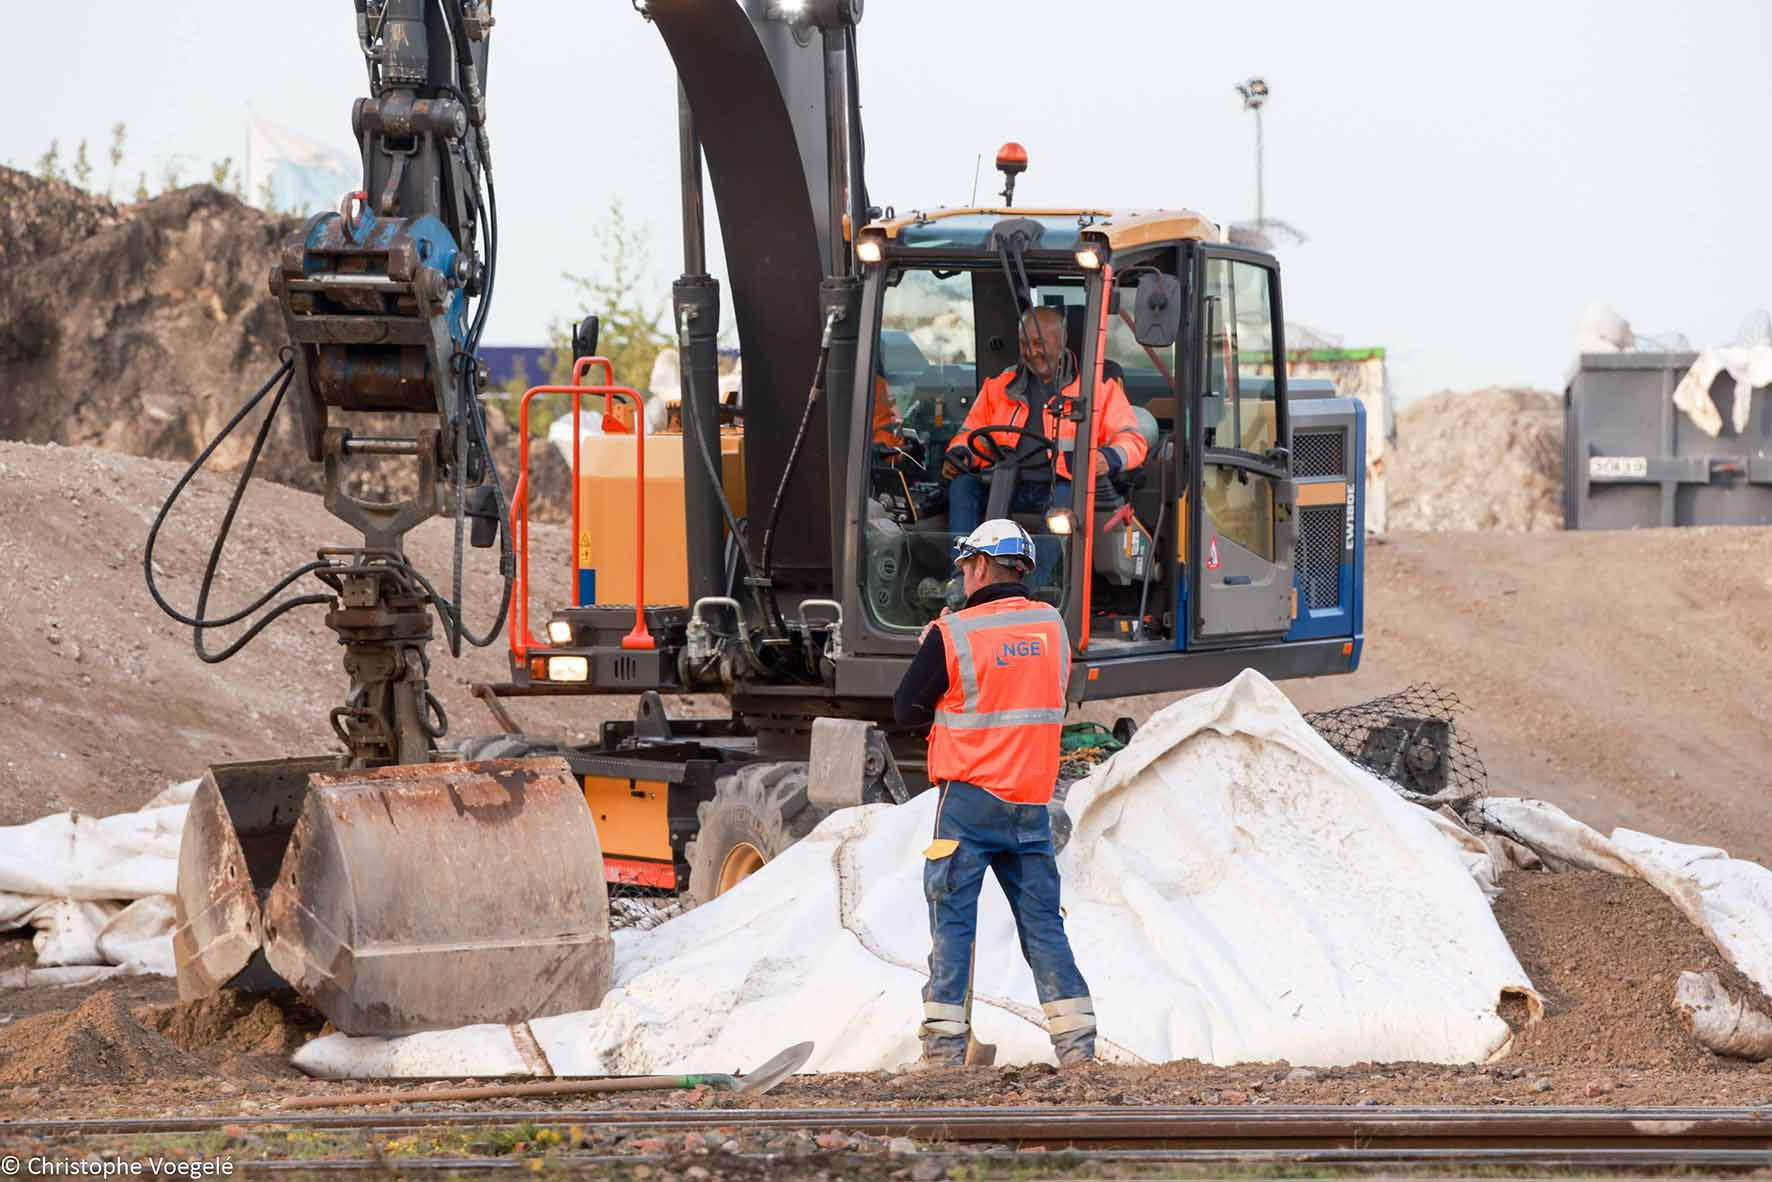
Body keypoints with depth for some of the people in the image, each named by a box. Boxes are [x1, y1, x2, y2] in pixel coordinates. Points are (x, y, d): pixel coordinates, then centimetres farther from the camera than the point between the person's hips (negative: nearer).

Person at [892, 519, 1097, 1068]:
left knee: (952, 922, 2)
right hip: (1033, 802, 4)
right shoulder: (1053, 625, 5)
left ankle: (945, 1050, -2)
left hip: (970, 799, -4)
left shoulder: (952, 635, -11)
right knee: (1043, 925, 8)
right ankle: (1078, 1047, 3)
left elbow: (906, 709, -3)